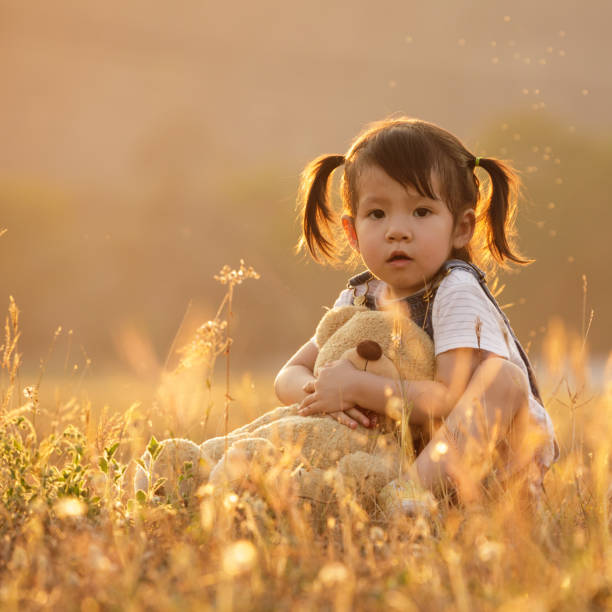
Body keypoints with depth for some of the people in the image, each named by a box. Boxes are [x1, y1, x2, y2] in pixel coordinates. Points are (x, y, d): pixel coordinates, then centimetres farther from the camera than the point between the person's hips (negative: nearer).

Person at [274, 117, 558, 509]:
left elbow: (454, 399, -27)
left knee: (500, 376, -34)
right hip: (416, 449, 6)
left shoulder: (457, 291, -17)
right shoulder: (359, 299, 3)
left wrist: (356, 387, -27)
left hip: (505, 453, -6)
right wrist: (325, 395, -20)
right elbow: (289, 377, 4)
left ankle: (411, 494, -43)